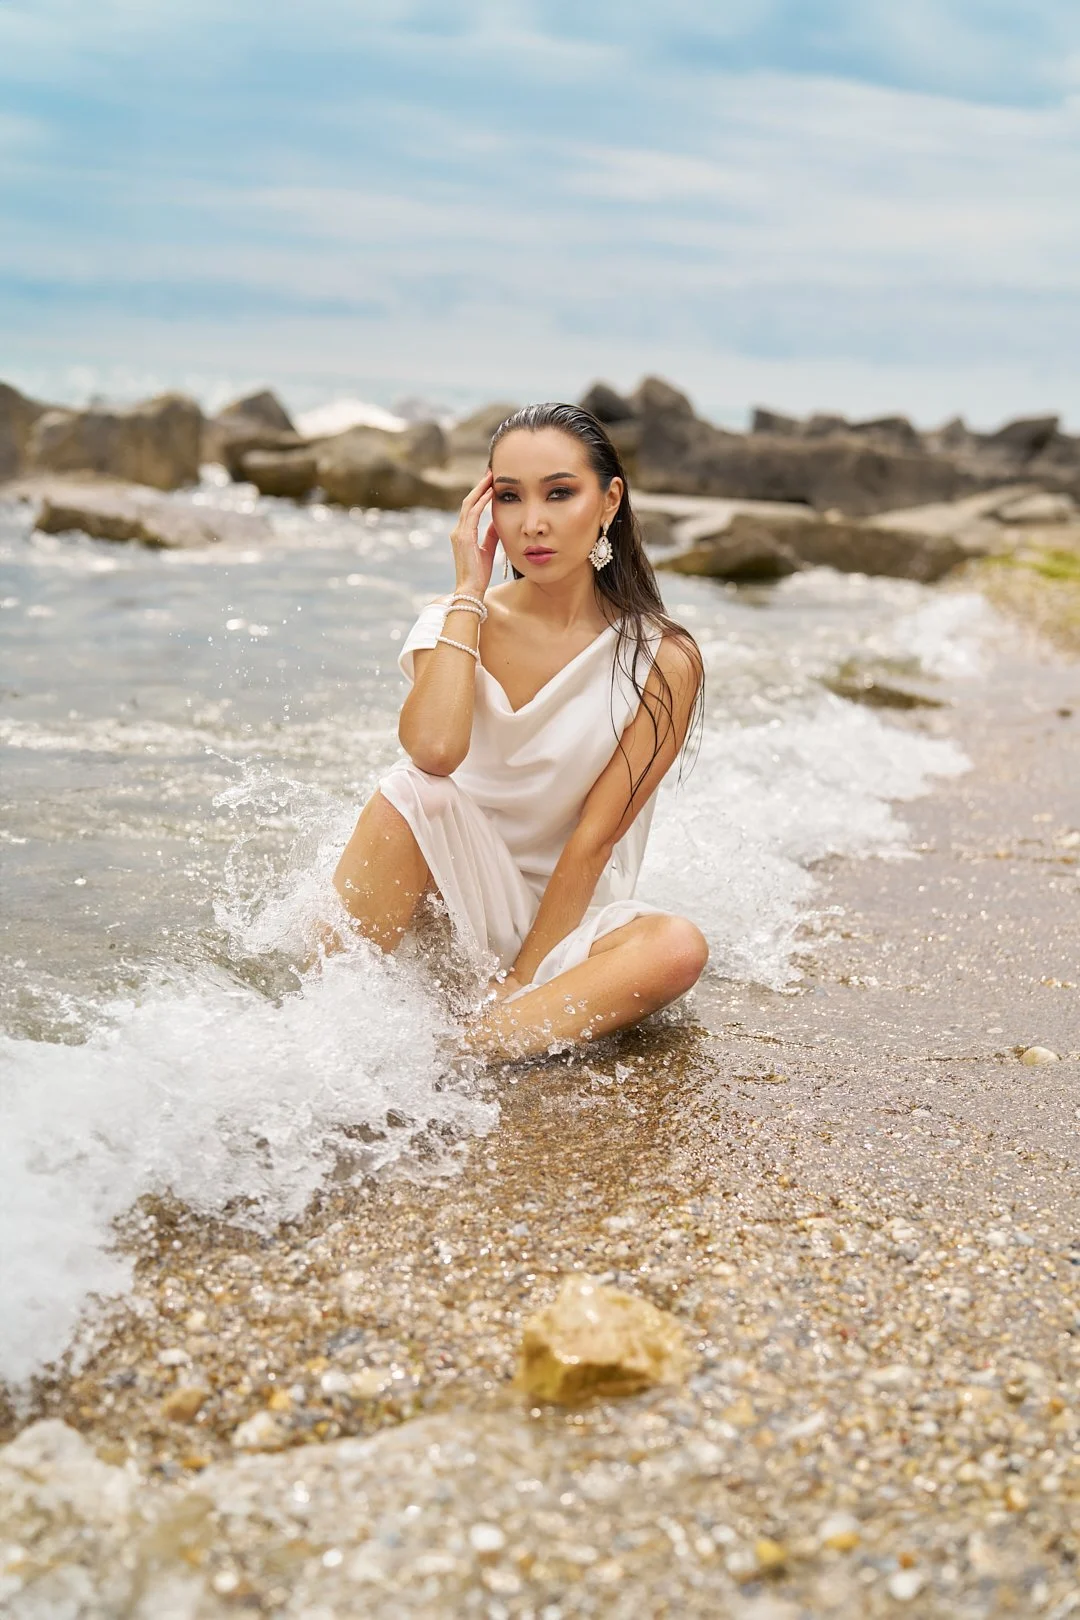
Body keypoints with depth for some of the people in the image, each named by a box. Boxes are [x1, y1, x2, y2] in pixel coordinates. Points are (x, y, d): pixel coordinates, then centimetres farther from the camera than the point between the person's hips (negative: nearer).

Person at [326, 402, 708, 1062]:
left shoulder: (662, 662, -7)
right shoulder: (457, 621, -3)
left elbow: (593, 839, -11)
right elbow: (435, 748, -26)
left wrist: (515, 985, -16)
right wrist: (470, 592, -16)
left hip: (562, 913, 0)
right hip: (453, 894, 0)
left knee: (680, 949, -30)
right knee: (414, 788, -29)